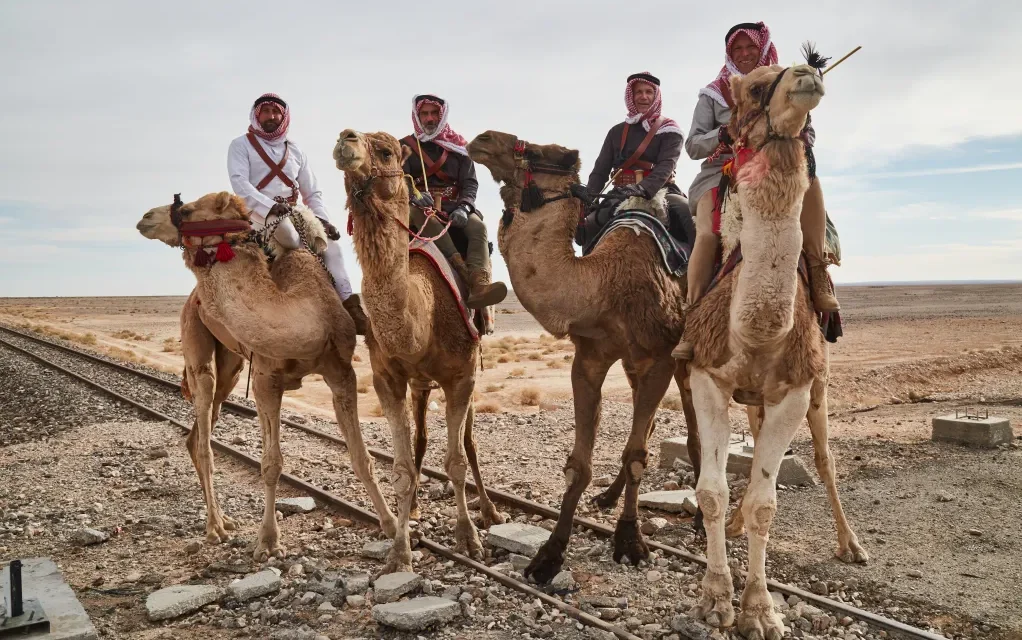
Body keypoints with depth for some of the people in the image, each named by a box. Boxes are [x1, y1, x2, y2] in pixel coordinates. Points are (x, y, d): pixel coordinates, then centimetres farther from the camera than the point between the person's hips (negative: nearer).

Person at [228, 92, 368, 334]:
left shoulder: (295, 151, 21)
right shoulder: (241, 145, 7)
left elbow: (313, 193, 19)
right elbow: (239, 183, -10)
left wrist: (322, 219, -2)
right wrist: (269, 207, -26)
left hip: (292, 215, 5)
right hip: (257, 215, -5)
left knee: (330, 243, -18)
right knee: (284, 228, -35)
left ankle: (349, 304, -24)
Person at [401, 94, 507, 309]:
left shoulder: (458, 148, 15)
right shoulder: (406, 146, 11)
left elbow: (470, 183, 4)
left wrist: (463, 207, -18)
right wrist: (414, 195, -29)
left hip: (453, 207, 2)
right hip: (420, 207, -1)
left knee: (477, 226, -29)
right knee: (419, 213, -38)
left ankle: (479, 285, -50)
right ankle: (461, 266, -49)